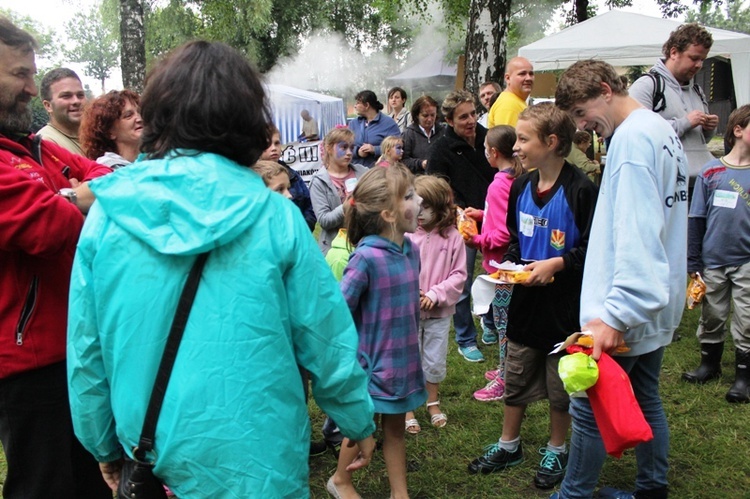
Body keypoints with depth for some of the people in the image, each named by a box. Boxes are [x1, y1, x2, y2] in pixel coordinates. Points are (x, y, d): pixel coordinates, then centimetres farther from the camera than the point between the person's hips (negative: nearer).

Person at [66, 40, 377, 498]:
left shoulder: (108, 212, -10)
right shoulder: (274, 215, -15)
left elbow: (86, 349, -3)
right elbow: (327, 339, -9)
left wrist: (104, 445, 12)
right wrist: (360, 422, 8)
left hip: (150, 459, 2)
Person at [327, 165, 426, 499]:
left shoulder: (410, 250, -2)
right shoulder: (366, 256, -24)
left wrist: (411, 343, 15)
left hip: (403, 358, 5)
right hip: (373, 362, -5)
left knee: (395, 428, 18)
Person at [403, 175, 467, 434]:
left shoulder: (452, 237, -10)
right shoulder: (405, 235, -13)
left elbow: (458, 275, -8)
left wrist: (434, 295, -16)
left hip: (439, 312, 1)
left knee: (435, 362, 15)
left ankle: (433, 403, 39)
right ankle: (408, 408, 29)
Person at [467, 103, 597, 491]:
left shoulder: (580, 190, -18)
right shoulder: (521, 187, 3)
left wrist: (557, 263, -25)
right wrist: (510, 265, -4)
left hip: (564, 302, -6)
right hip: (526, 298, 6)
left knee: (561, 381, 12)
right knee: (516, 377, 17)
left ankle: (556, 451, 31)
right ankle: (509, 445, 34)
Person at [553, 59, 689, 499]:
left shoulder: (632, 136, -17)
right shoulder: (665, 131, 13)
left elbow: (635, 235, -27)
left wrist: (615, 314, -30)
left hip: (628, 311, -10)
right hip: (659, 305, 10)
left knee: (589, 410, 2)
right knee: (647, 401, 19)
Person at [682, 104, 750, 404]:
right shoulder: (711, 171, -4)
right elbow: (696, 219, -1)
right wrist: (692, 263, -2)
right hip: (713, 261, 0)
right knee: (711, 317, 13)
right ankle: (710, 364, 32)